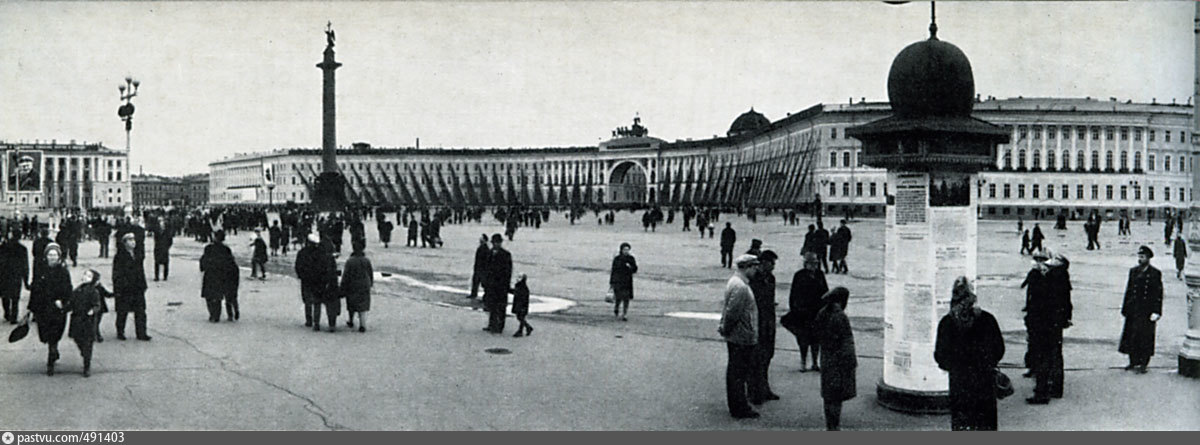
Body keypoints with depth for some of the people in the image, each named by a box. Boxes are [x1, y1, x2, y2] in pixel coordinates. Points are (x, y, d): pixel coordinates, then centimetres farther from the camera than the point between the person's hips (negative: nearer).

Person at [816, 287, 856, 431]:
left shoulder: (821, 314, 3)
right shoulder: (840, 317, -20)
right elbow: (846, 344, -18)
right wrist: (850, 363, -12)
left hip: (826, 359, 7)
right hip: (839, 362, -7)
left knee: (828, 396, 15)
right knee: (837, 397, 0)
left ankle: (829, 426, 24)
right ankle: (834, 427, 5)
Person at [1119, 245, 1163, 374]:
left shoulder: (1155, 274, -3)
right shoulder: (1133, 271, 11)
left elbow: (1158, 294, -5)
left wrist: (1156, 312, -11)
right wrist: (1125, 309, 10)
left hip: (1147, 311, -4)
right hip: (1133, 310, 4)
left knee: (1145, 337, -2)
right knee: (1131, 337, 5)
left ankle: (1143, 364, 5)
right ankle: (1133, 362, 16)